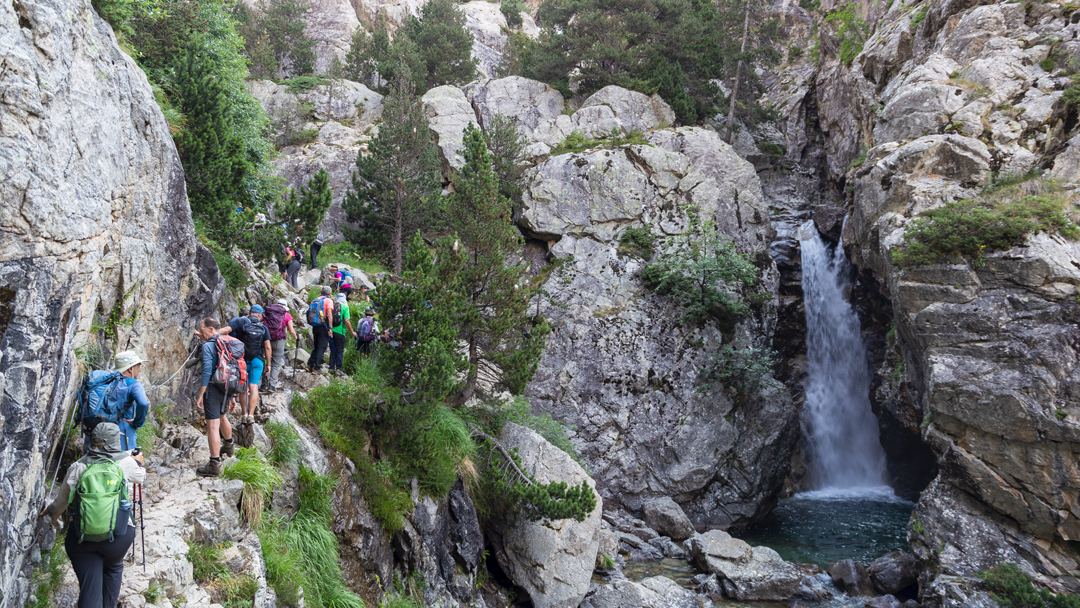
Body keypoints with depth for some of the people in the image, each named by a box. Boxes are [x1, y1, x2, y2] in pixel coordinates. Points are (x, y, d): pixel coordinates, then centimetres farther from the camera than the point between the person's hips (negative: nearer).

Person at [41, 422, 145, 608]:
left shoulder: (77, 468, -4)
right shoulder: (126, 463, -7)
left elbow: (62, 501, 7)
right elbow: (141, 477, 16)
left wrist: (51, 512, 30)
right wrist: (138, 463, 37)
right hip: (118, 535, 0)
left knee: (89, 586, 5)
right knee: (113, 569, 28)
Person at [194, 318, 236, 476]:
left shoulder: (207, 346, -13)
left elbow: (207, 372, -19)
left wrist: (200, 395, -17)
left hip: (213, 388, -9)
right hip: (228, 388, 9)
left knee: (213, 426, -9)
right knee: (222, 417, 31)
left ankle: (215, 464, -11)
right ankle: (228, 446, 53)